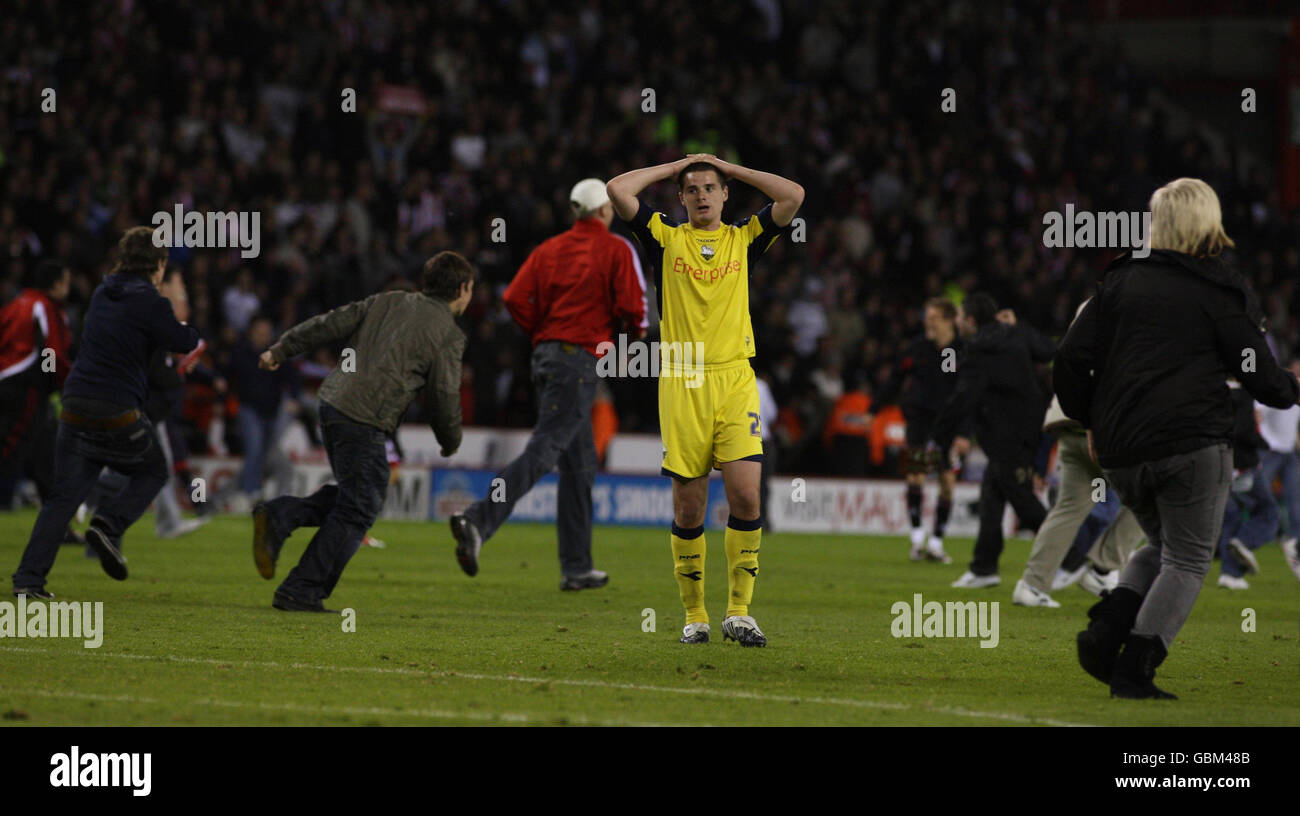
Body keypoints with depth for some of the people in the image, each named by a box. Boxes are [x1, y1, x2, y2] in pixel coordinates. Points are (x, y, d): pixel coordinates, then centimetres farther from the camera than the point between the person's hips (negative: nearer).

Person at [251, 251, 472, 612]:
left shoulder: (387, 302, 17)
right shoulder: (448, 334, -1)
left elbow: (331, 323, 15)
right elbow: (444, 396, 1)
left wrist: (280, 351, 20)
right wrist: (451, 441, 18)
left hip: (333, 402, 8)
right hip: (364, 420, -7)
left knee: (351, 497, 20)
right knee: (357, 511, 1)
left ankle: (279, 517, 3)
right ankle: (300, 592, -1)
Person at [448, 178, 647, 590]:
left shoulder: (550, 248, 13)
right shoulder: (616, 249, -1)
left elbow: (515, 298, 2)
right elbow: (632, 307, -9)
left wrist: (542, 333, 14)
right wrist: (634, 333, 12)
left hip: (545, 353, 7)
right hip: (579, 359, -7)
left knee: (579, 461, 14)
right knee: (545, 449, -15)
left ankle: (577, 567, 15)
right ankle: (478, 521, -33)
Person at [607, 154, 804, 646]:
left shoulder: (744, 239, 13)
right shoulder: (666, 239, 9)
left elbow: (793, 196, 2)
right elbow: (618, 190, -1)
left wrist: (727, 166, 9)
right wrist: (675, 166, 11)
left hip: (736, 382, 0)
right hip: (681, 383, 0)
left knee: (746, 494, -11)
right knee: (688, 507, 1)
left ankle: (739, 611, -4)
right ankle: (694, 615, 10)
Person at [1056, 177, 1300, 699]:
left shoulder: (1119, 281, 11)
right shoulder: (1224, 292, 1)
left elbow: (1071, 359, 6)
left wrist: (1090, 421, 21)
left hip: (1119, 454, 5)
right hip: (1192, 446, -5)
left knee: (1163, 547, 22)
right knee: (1186, 561, 6)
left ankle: (1106, 629, -1)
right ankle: (1133, 670, -7)